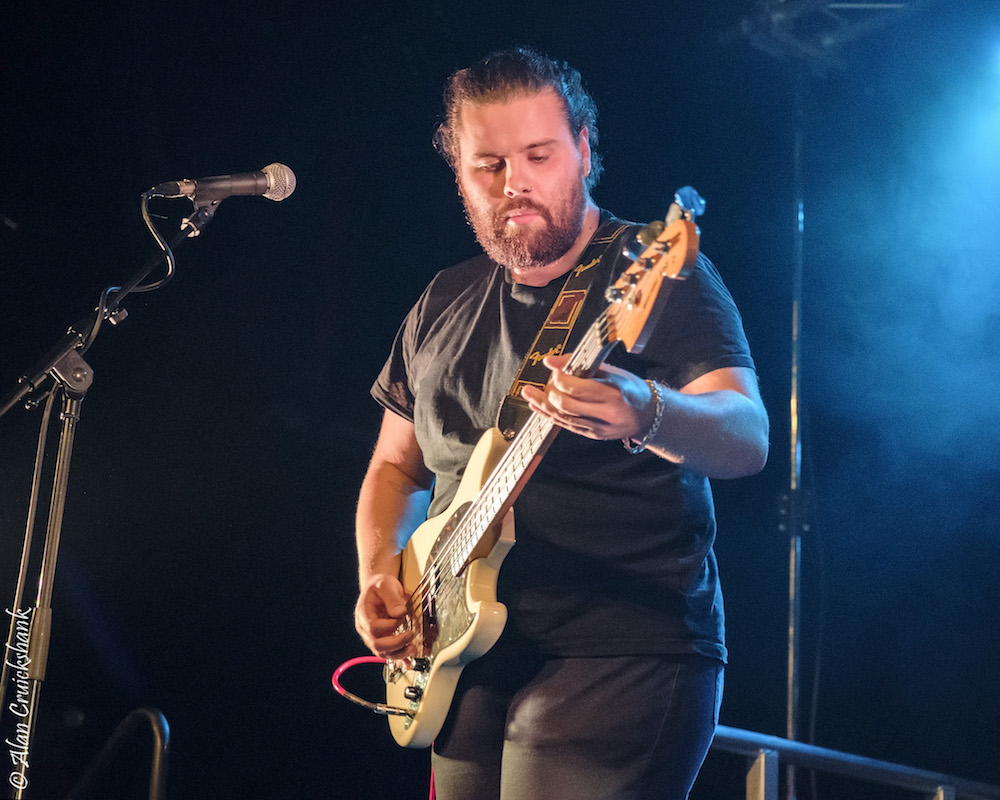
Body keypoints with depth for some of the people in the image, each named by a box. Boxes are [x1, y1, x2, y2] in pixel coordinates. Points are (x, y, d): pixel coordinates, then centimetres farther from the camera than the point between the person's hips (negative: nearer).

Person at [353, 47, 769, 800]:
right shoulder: (443, 304, 13)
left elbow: (748, 437, -21)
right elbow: (395, 465, 24)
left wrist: (647, 415, -42)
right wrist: (378, 576, 5)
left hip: (623, 663, -6)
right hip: (467, 668, 6)